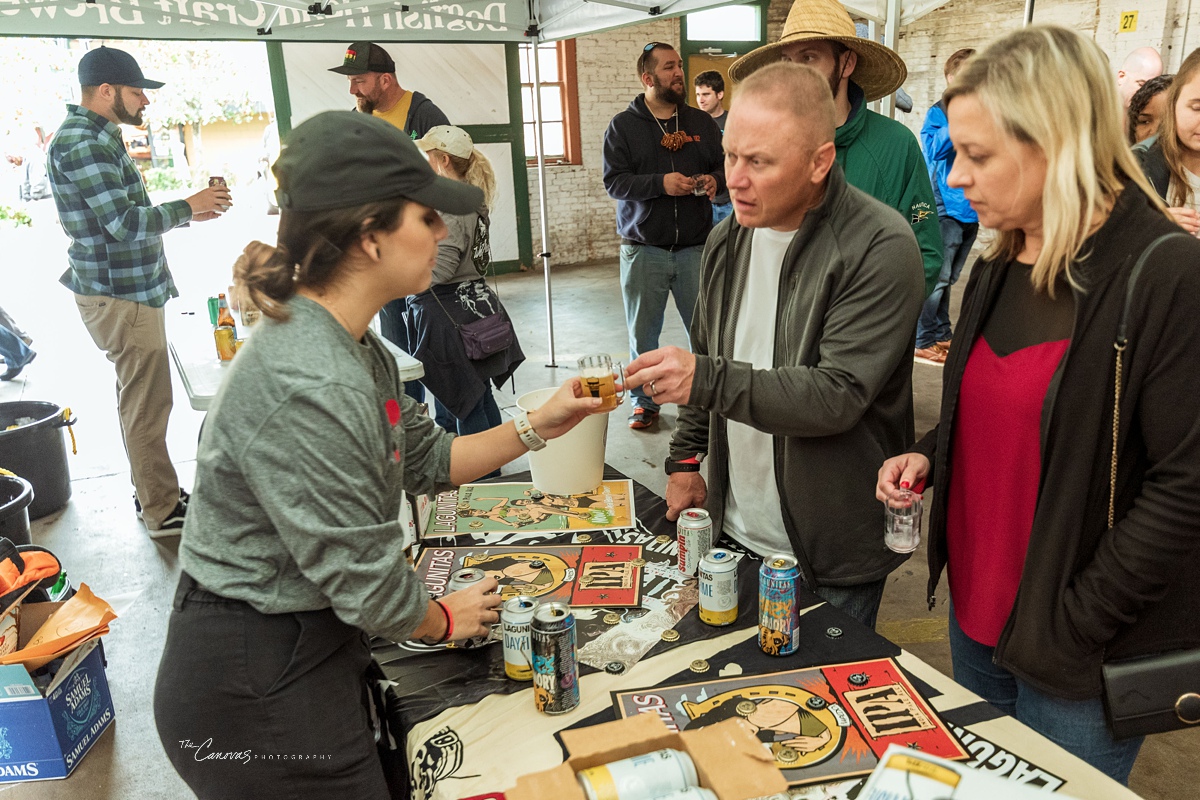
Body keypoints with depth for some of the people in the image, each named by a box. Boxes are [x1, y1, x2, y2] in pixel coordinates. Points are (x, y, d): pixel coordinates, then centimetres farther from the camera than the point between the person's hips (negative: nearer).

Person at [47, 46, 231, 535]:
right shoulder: (79, 143, -17)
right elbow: (126, 223, -23)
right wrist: (187, 207, -11)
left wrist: (188, 214, 11)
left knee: (140, 400, 18)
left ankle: (152, 493, 31)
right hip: (121, 298, -11)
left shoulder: (99, 138, 15)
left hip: (131, 290, 11)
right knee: (147, 406, -3)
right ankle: (162, 511, 8)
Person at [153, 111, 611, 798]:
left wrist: (535, 427, 2)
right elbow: (368, 583, -24)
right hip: (255, 691, -9)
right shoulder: (307, 389, -31)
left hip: (315, 647, 9)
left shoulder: (358, 348, 1)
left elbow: (426, 458, 11)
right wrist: (446, 620, -4)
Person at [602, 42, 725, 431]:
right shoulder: (623, 125, 3)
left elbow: (724, 165, 19)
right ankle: (645, 401, 22)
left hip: (695, 248, 2)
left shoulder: (702, 122, 12)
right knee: (642, 334, 6)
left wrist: (714, 179, -5)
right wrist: (661, 183, -19)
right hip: (643, 249, -2)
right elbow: (614, 181, -6)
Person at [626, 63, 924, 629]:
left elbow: (838, 396, -24)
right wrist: (686, 460, 11)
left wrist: (706, 380, -32)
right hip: (734, 531, 6)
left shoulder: (880, 247, -18)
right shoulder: (727, 240, 4)